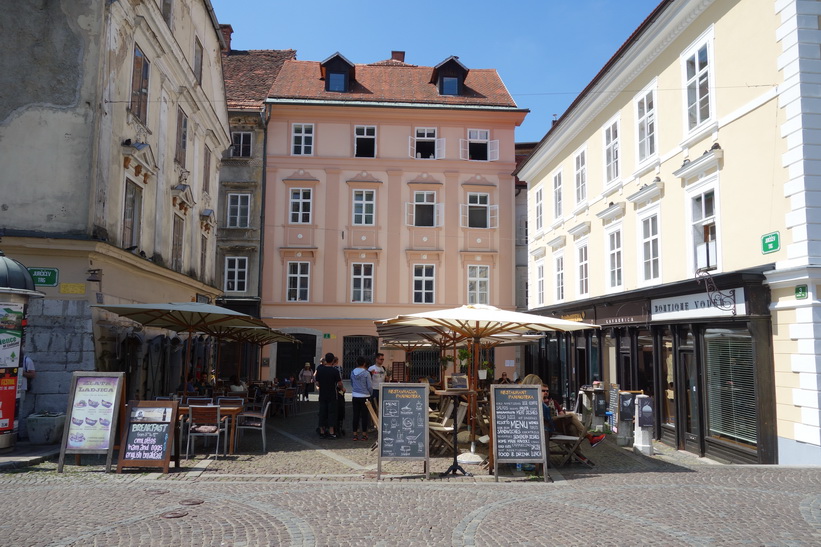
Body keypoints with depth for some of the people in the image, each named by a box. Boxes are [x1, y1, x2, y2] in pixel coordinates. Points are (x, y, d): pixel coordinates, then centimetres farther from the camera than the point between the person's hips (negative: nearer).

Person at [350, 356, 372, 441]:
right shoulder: (366, 373, -11)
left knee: (356, 415, 8)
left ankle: (355, 434, 11)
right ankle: (364, 434, 9)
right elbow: (369, 386, -8)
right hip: (364, 396, -3)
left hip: (355, 396, 4)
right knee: (364, 415, 5)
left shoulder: (352, 372, 2)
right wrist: (371, 394, 10)